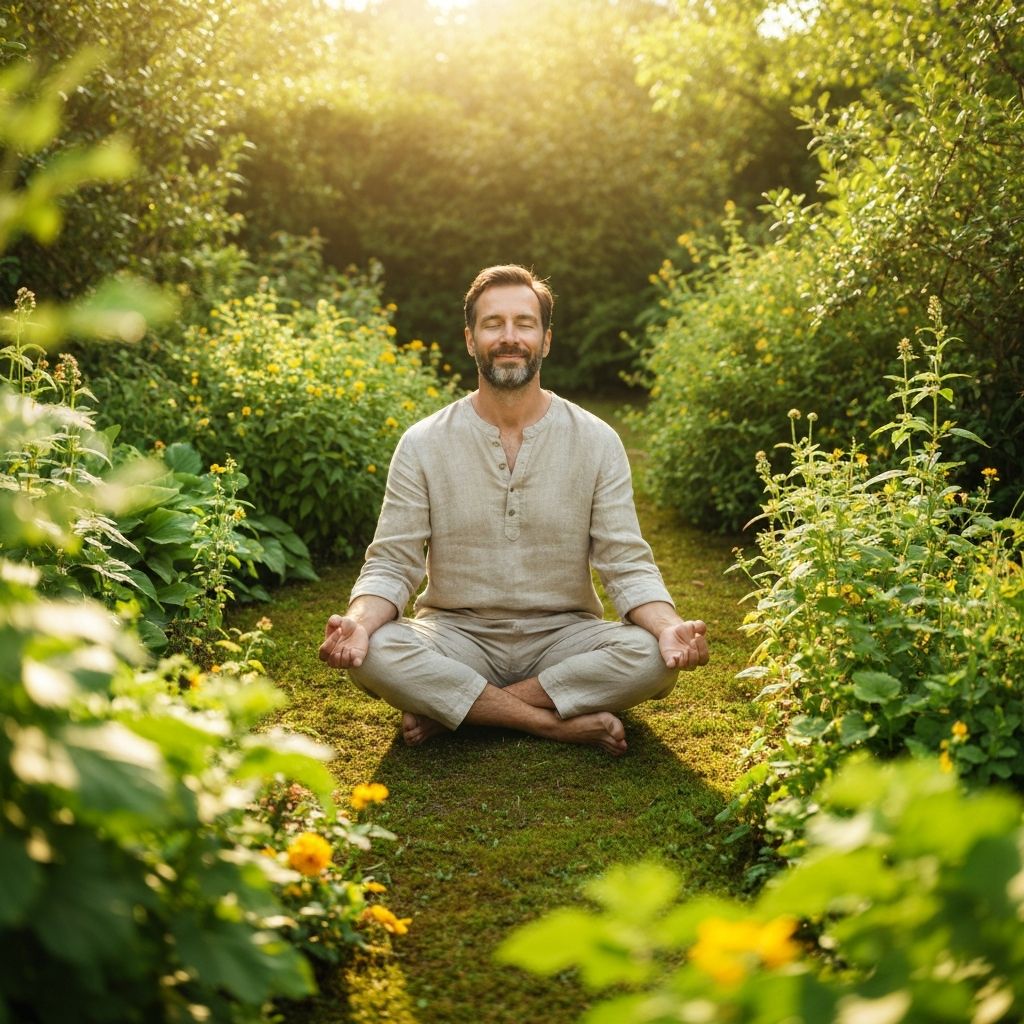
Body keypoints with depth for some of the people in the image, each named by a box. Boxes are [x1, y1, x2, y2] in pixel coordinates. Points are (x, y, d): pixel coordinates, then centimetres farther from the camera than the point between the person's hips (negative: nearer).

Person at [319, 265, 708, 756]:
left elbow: (627, 566, -5)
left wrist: (671, 627, -26)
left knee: (651, 657, -28)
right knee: (375, 653, -30)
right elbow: (391, 565, -4)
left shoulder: (597, 442, -2)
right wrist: (358, 622, -27)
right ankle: (562, 723, -19)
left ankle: (445, 709, -17)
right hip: (457, 636, 0)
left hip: (563, 636, 1)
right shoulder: (422, 444, -2)